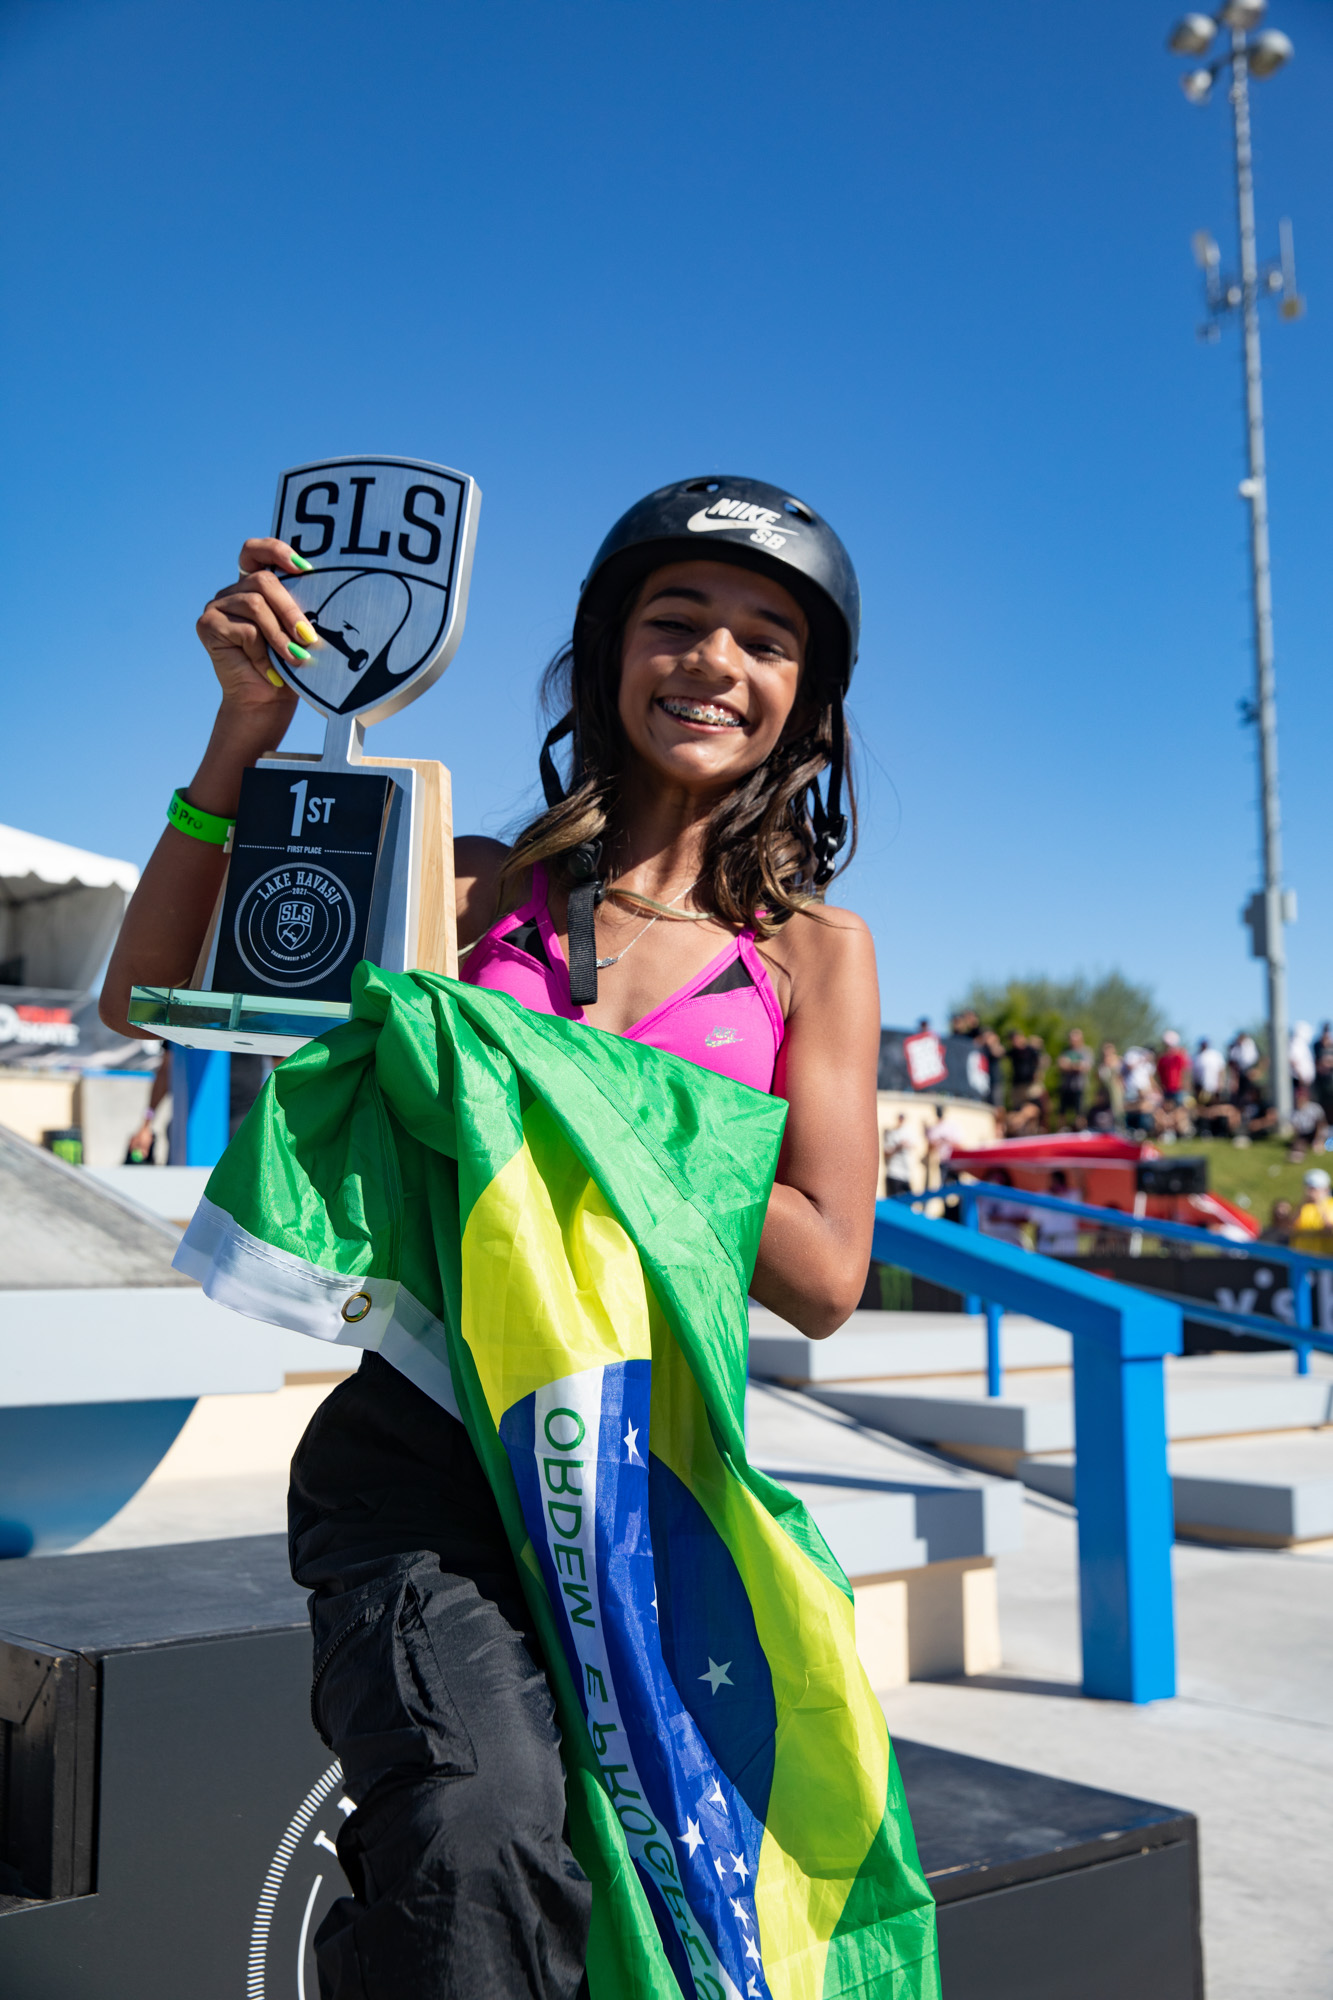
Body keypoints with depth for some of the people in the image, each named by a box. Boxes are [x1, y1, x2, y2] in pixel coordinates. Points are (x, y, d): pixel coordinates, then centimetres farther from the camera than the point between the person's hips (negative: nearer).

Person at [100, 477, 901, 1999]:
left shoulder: (815, 949, 9)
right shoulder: (480, 888, 8)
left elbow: (823, 1277, 0)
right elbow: (147, 1002, 6)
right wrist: (248, 730, -4)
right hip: (422, 1453, -2)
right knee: (490, 1831, -28)